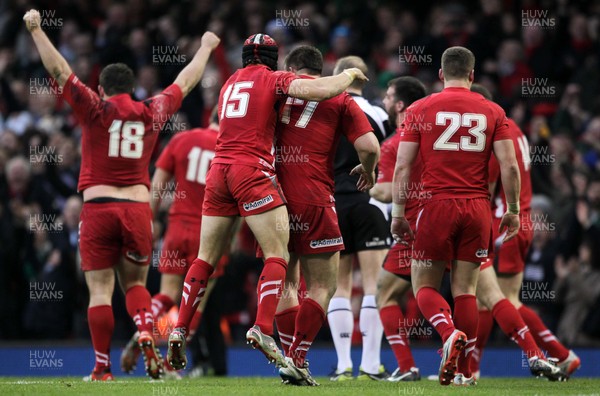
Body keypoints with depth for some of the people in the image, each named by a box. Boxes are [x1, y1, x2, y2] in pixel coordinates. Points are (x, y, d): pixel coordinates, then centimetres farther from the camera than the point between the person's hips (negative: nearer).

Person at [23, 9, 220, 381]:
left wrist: (36, 29, 0)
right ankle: (146, 334, -10)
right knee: (135, 284, 18)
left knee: (101, 290, 0)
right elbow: (185, 81, 23)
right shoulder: (152, 113, 9)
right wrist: (206, 47, 38)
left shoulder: (96, 109, 0)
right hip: (138, 208, 3)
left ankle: (103, 368, -3)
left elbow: (59, 69, -4)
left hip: (98, 208, -3)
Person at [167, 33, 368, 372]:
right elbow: (320, 90, -12)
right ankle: (263, 328, -22)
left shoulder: (230, 84, 23)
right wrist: (349, 75, 6)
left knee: (206, 258, 12)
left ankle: (180, 331, 8)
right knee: (278, 254, -6)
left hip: (219, 170, 6)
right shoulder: (274, 79, 2)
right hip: (253, 170, -6)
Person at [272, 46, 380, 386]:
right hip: (313, 201, -3)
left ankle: (292, 359, 8)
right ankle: (296, 359, -12)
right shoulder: (340, 99, 6)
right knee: (323, 287, 2)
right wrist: (368, 171, 18)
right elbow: (369, 146, -3)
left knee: (287, 283, 14)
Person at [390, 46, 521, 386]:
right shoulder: (492, 112, 5)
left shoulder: (420, 110, 2)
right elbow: (509, 166, 1)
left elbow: (402, 167, 0)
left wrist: (398, 214, 5)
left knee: (425, 285, 8)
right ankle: (464, 371, 5)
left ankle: (450, 333, -21)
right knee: (466, 290, 7)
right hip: (478, 208, 2)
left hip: (438, 205, -2)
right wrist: (513, 211, 10)